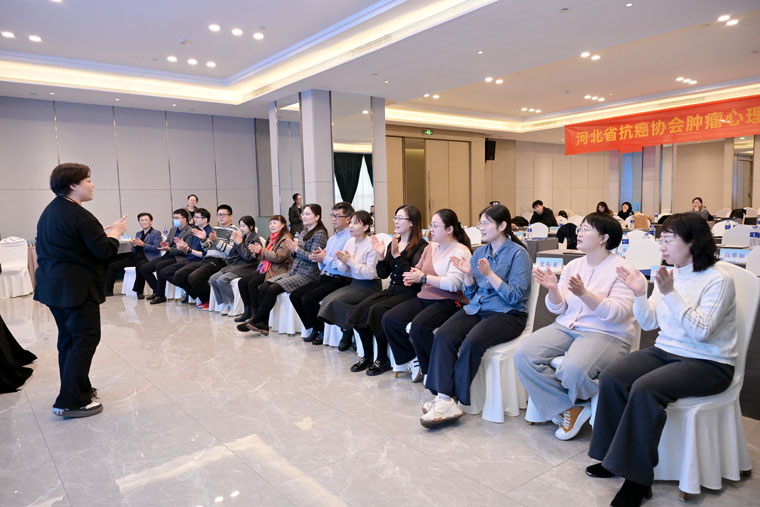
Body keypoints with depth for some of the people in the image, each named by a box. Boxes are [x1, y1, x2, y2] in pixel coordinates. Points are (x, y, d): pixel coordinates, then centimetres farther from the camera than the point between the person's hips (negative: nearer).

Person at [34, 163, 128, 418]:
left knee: (69, 339, 18)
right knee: (85, 339, -5)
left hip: (53, 286, 10)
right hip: (76, 288, -10)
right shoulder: (80, 215, -18)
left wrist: (102, 232, 11)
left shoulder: (50, 211, 13)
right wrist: (115, 232, -1)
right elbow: (104, 251, -19)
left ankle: (77, 388, 30)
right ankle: (71, 401, -4)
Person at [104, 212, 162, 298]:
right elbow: (133, 250, 22)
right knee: (112, 265, -3)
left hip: (148, 258, -7)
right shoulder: (138, 234, 24)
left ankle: (139, 292, -30)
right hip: (135, 257, 7)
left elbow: (157, 248, -9)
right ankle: (108, 290, 5)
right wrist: (134, 245, -1)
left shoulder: (156, 233, 4)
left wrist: (143, 244, -17)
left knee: (139, 266, -42)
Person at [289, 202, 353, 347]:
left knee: (308, 298, -23)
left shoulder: (350, 239, -12)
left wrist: (326, 259, -16)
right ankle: (312, 329, 12)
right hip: (324, 277, 10)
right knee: (295, 295, 1)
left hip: (339, 280, -9)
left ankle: (322, 332, -1)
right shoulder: (331, 239, 19)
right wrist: (319, 258, 0)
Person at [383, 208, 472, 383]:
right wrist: (412, 277, 0)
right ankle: (412, 360, 5)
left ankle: (431, 370, -10)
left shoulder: (461, 251, -8)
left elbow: (453, 284, -21)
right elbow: (418, 270, 25)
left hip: (448, 302, -8)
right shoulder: (431, 247, 15)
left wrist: (424, 278, -14)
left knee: (418, 326, -33)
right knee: (389, 319, -9)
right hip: (424, 298, 8)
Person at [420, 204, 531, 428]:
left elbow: (516, 296, -12)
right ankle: (444, 399, -27)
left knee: (473, 341, -34)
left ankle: (449, 398, -20)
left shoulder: (518, 253, -4)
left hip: (507, 314, -5)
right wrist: (468, 274, -3)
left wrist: (489, 274, -18)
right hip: (476, 308, 6)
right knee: (443, 335, -23)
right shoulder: (480, 252, 14)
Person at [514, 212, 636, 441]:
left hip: (606, 334, -6)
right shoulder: (573, 265, 13)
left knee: (573, 369, -36)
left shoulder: (621, 268, -5)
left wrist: (584, 294, -29)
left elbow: (618, 313, -17)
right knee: (523, 355, -18)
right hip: (566, 327, 6)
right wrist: (553, 289, -11)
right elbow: (558, 308, 11)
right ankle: (571, 408, -6)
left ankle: (567, 407, 3)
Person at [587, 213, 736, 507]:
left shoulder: (718, 280, -11)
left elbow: (701, 331, -22)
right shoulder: (669, 275, 8)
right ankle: (616, 457, -2)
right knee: (611, 378, -17)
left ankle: (638, 477, -18)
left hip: (708, 364, -6)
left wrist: (670, 293, -28)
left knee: (645, 389, -31)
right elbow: (649, 323, 9)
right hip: (665, 351, 7)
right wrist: (640, 294, -8)